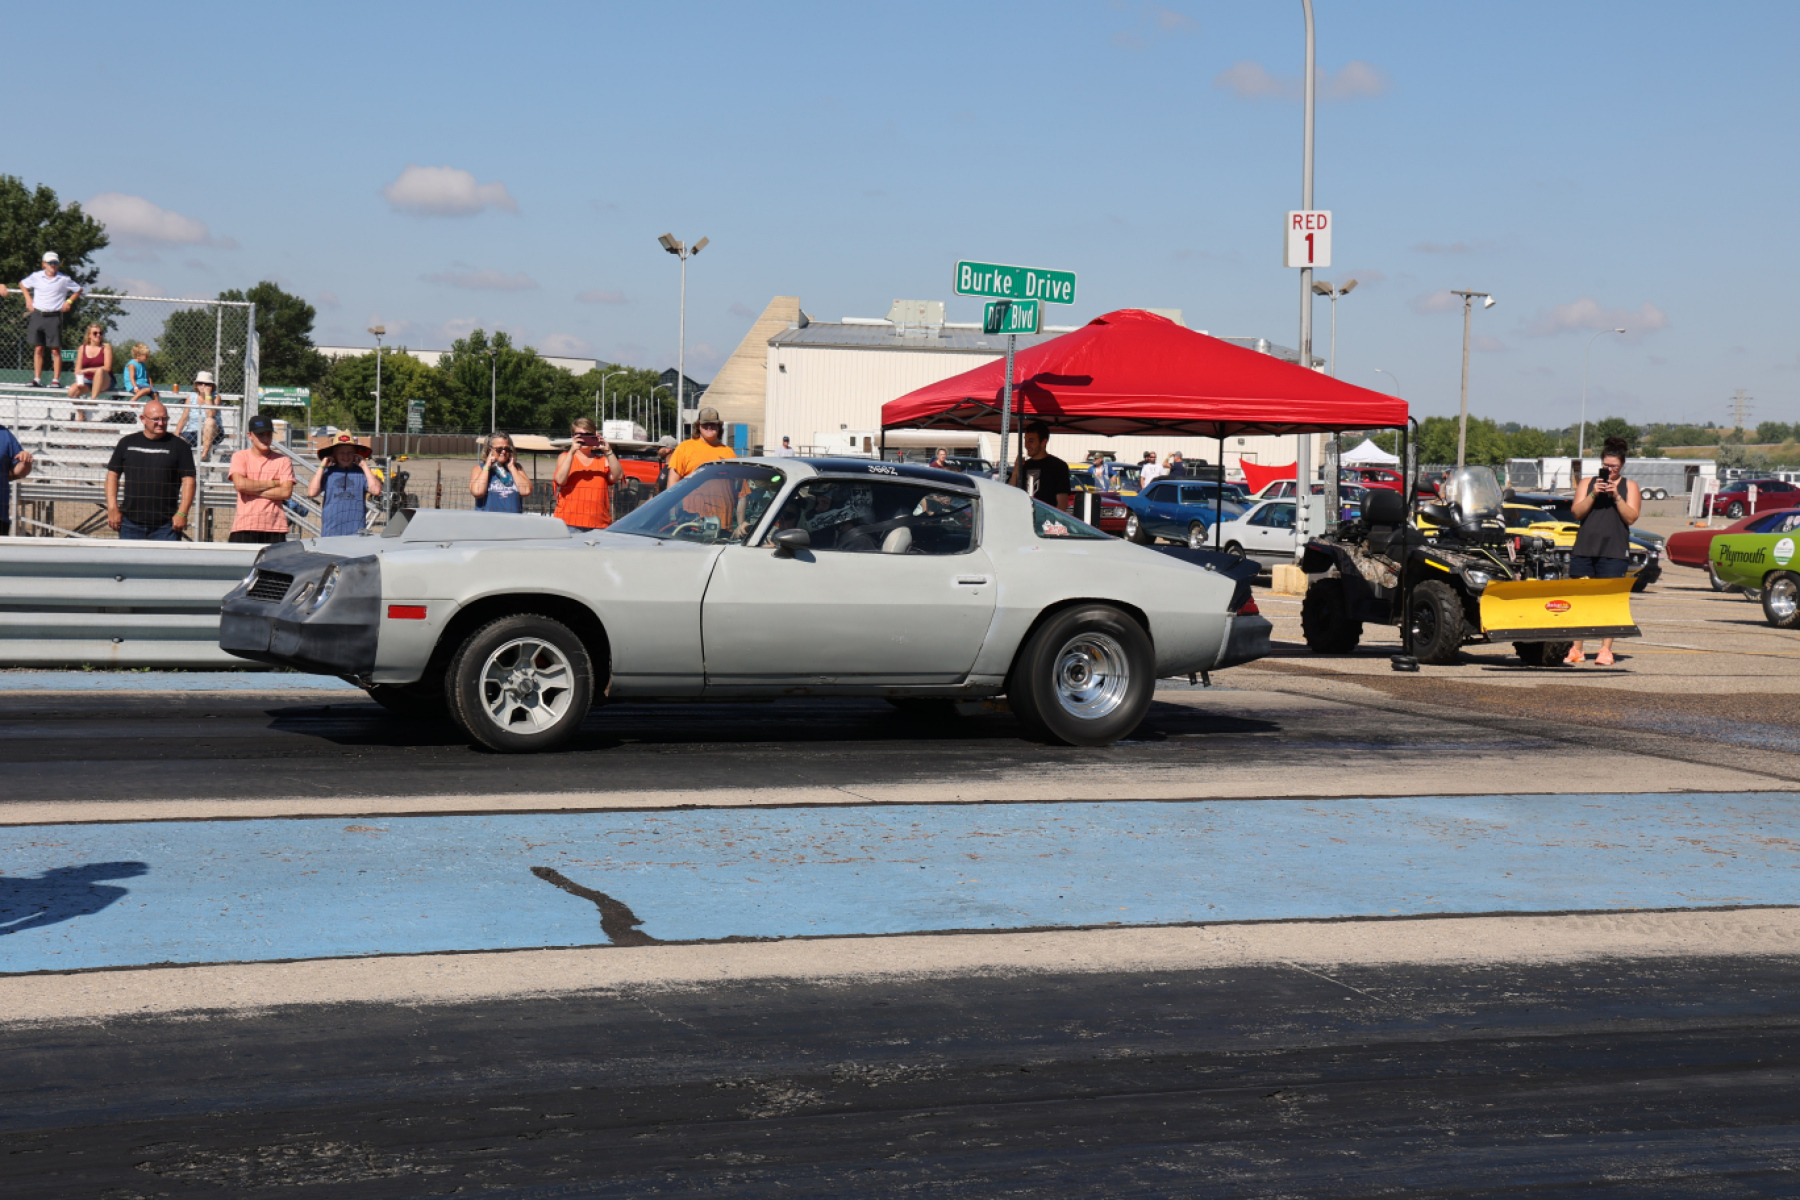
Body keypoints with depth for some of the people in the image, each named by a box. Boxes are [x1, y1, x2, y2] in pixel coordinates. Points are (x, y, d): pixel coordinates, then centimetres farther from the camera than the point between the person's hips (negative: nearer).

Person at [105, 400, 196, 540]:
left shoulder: (178, 446, 3)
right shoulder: (127, 443, 10)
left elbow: (188, 480, 0)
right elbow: (113, 474, 13)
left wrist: (182, 513, -10)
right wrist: (112, 508, 3)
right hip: (130, 522, 3)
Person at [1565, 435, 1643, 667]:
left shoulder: (1629, 486, 11)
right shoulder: (1587, 483, 15)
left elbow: (1631, 517, 0)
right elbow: (1577, 512, 3)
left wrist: (1616, 496, -12)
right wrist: (1593, 494, -11)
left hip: (1614, 552, -2)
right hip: (1583, 549, 2)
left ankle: (1605, 651, -3)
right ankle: (1576, 650, 5)